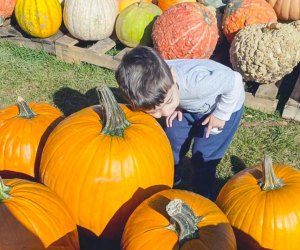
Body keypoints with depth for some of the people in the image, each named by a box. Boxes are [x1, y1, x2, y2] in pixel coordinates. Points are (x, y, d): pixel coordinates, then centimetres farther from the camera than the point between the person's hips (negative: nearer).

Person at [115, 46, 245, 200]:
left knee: (202, 159, -5)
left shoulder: (197, 81, -47)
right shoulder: (153, 79, -30)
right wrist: (176, 105, -15)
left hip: (225, 104, -5)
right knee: (172, 144, 11)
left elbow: (235, 81, -28)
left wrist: (220, 115, -18)